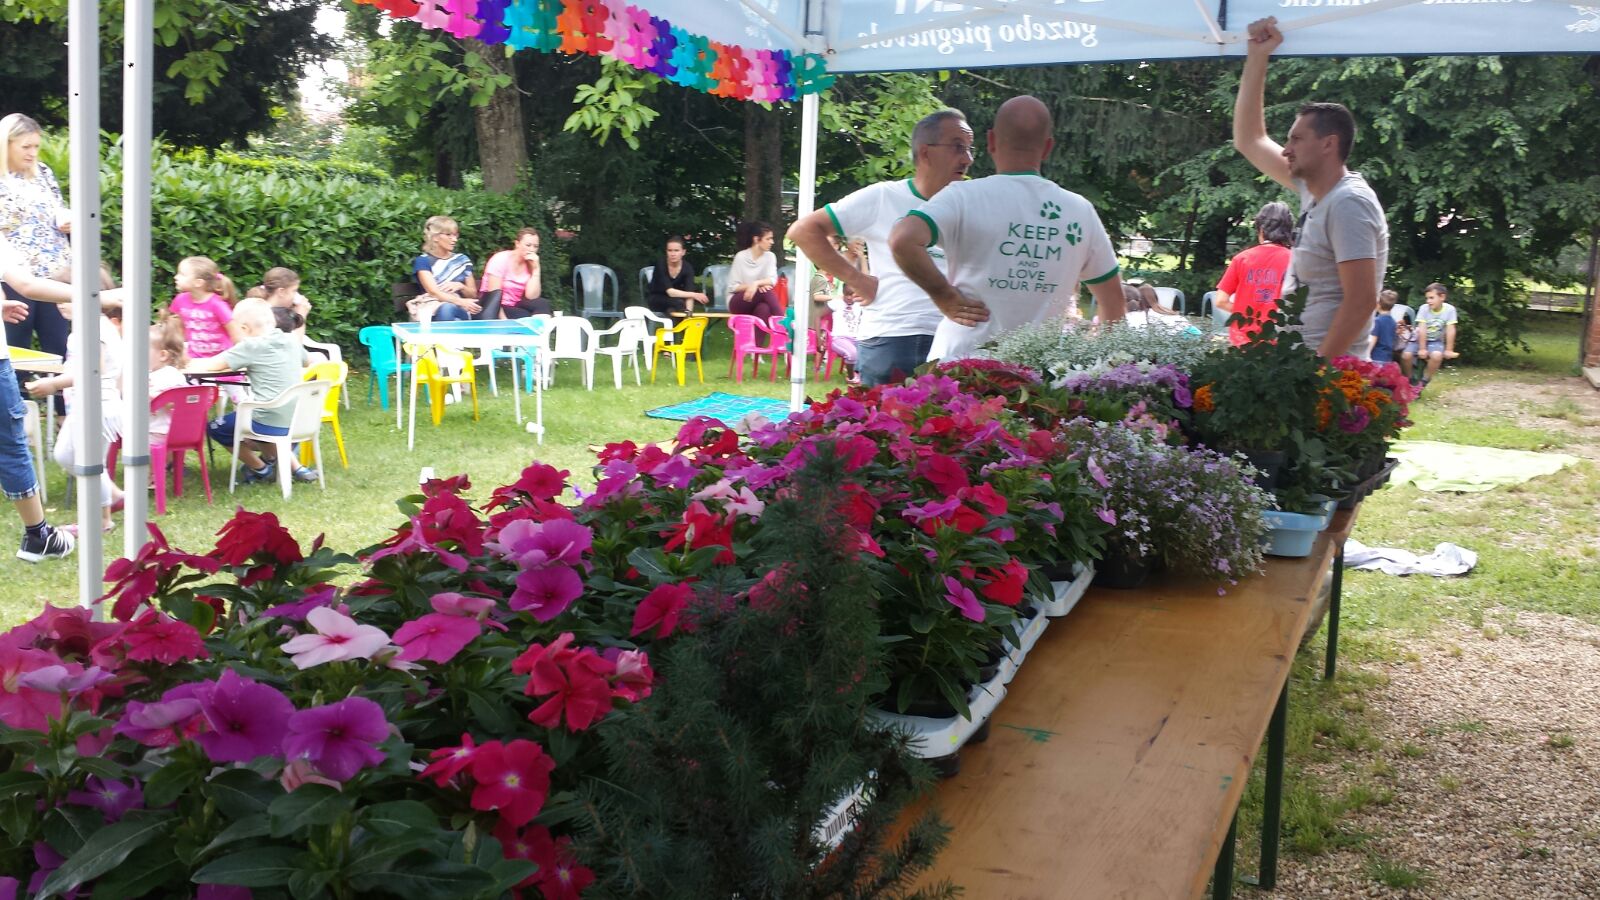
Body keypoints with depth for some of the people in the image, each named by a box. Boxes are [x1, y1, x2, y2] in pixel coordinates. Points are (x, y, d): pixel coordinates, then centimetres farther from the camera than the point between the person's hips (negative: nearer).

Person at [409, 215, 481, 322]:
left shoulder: (462, 260, 18)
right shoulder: (423, 261, 4)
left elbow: (473, 294, 20)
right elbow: (434, 292, -11)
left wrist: (460, 286, -5)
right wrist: (461, 301, -29)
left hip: (459, 308, 3)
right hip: (432, 309, -3)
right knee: (446, 309, -41)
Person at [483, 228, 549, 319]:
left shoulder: (530, 264, 3)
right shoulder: (501, 260, -12)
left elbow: (532, 296, -10)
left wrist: (536, 269, -15)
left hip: (515, 307, 5)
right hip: (496, 310, -5)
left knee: (543, 304, -20)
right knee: (526, 317, -29)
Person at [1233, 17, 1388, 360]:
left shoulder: (1348, 204, -16)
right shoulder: (1314, 189, 10)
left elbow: (1361, 300, -23)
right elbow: (1248, 140, 18)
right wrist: (1257, 55, 13)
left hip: (1327, 371, -9)